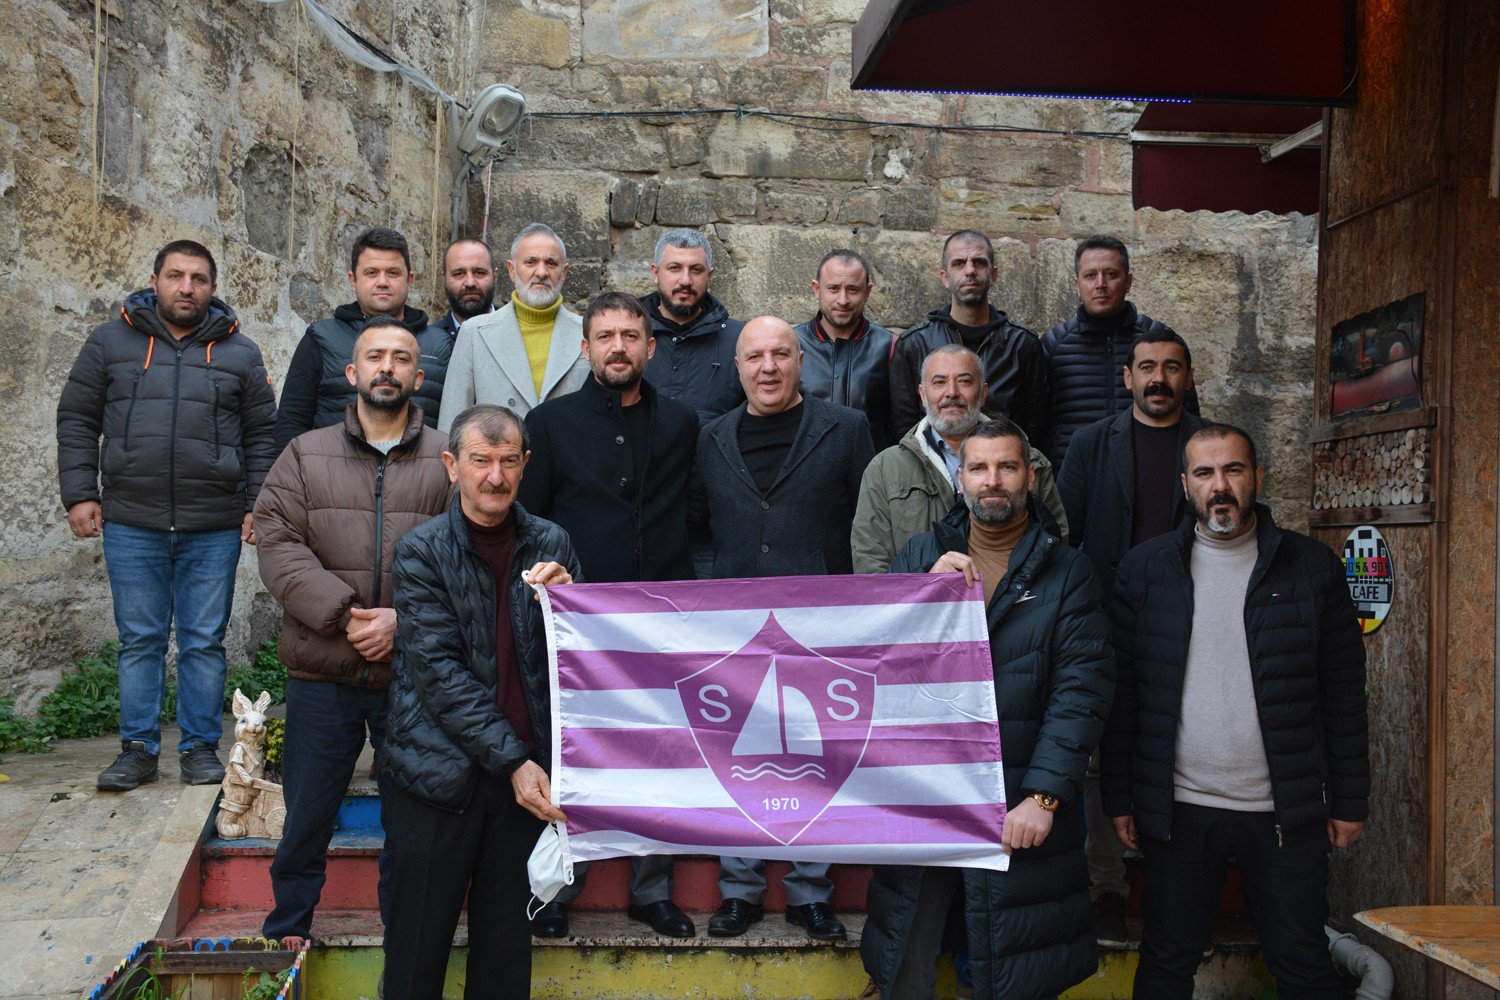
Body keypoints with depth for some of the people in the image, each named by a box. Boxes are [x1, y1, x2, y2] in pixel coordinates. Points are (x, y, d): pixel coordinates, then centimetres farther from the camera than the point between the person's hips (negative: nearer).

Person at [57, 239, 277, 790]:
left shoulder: (239, 352, 9)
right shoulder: (110, 341, 7)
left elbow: (262, 434, 10)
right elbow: (77, 421, 9)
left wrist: (257, 505, 2)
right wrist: (79, 494, 0)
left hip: (215, 528, 0)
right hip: (131, 524, 0)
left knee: (204, 642, 5)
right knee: (139, 641, 7)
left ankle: (201, 747, 16)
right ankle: (138, 749, 17)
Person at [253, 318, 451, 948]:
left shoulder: (448, 463, 3)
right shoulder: (305, 455, 8)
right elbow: (277, 544, -3)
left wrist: (405, 619, -17)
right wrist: (342, 614, -15)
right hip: (322, 675, 1)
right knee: (306, 816, 12)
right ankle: (285, 933, 31)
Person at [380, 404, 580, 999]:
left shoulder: (550, 546, 3)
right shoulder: (421, 552, -4)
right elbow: (439, 671, -11)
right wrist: (511, 759, -16)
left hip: (526, 769, 3)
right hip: (439, 771, -2)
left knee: (507, 944, 13)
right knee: (419, 946, 7)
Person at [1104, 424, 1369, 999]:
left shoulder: (1313, 568, 1)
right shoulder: (1145, 569, 1)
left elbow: (1344, 696, 3)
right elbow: (1121, 692, 1)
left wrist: (1350, 801, 1)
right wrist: (1119, 799, -1)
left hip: (1287, 812, 0)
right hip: (1177, 810, 0)